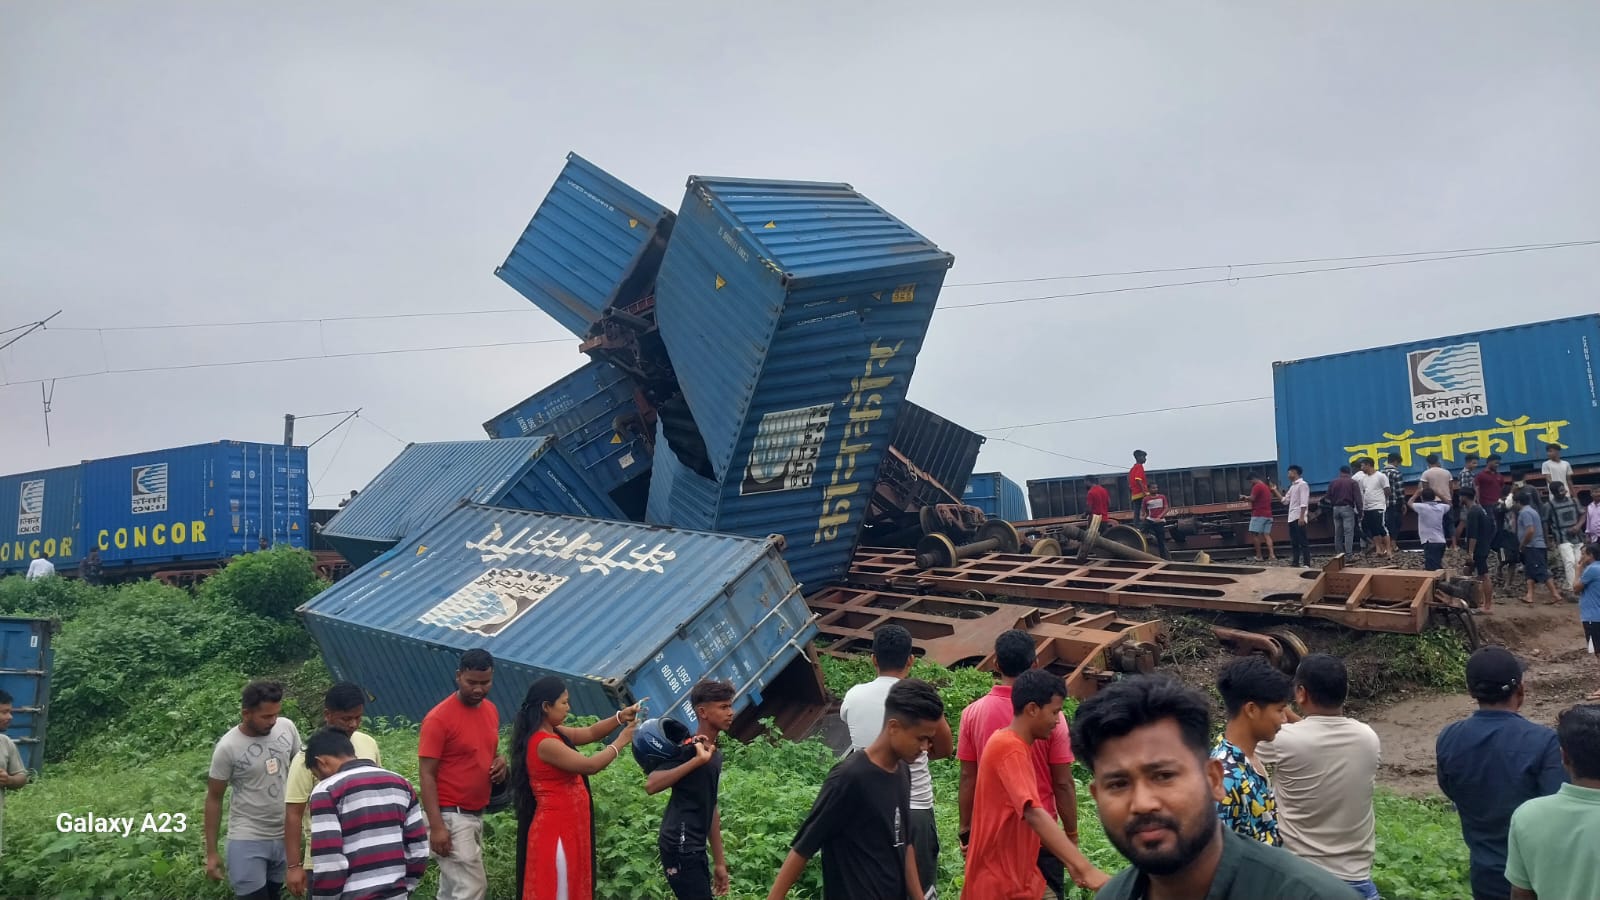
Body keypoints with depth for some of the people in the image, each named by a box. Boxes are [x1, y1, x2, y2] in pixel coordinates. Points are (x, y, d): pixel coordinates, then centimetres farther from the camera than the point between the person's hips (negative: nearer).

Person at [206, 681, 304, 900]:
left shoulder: (287, 728, -6)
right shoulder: (228, 748, -15)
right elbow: (214, 799, -5)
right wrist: (211, 853, -3)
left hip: (286, 835, 4)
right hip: (248, 840, -4)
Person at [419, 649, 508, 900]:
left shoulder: (491, 710, 7)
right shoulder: (438, 718, -16)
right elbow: (427, 775, -16)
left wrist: (500, 762, -1)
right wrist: (436, 826, -21)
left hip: (476, 814, 8)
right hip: (450, 816, -7)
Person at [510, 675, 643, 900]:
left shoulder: (554, 734, 7)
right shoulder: (544, 743, -22)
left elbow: (589, 733, 13)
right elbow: (589, 765, -22)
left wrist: (620, 718, -3)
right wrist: (622, 741, -11)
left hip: (567, 826, 10)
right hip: (556, 828, -10)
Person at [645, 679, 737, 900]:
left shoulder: (716, 755, 14)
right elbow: (651, 785, -25)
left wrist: (720, 862, 18)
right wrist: (697, 760, -29)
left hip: (695, 848, 9)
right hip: (680, 847, -9)